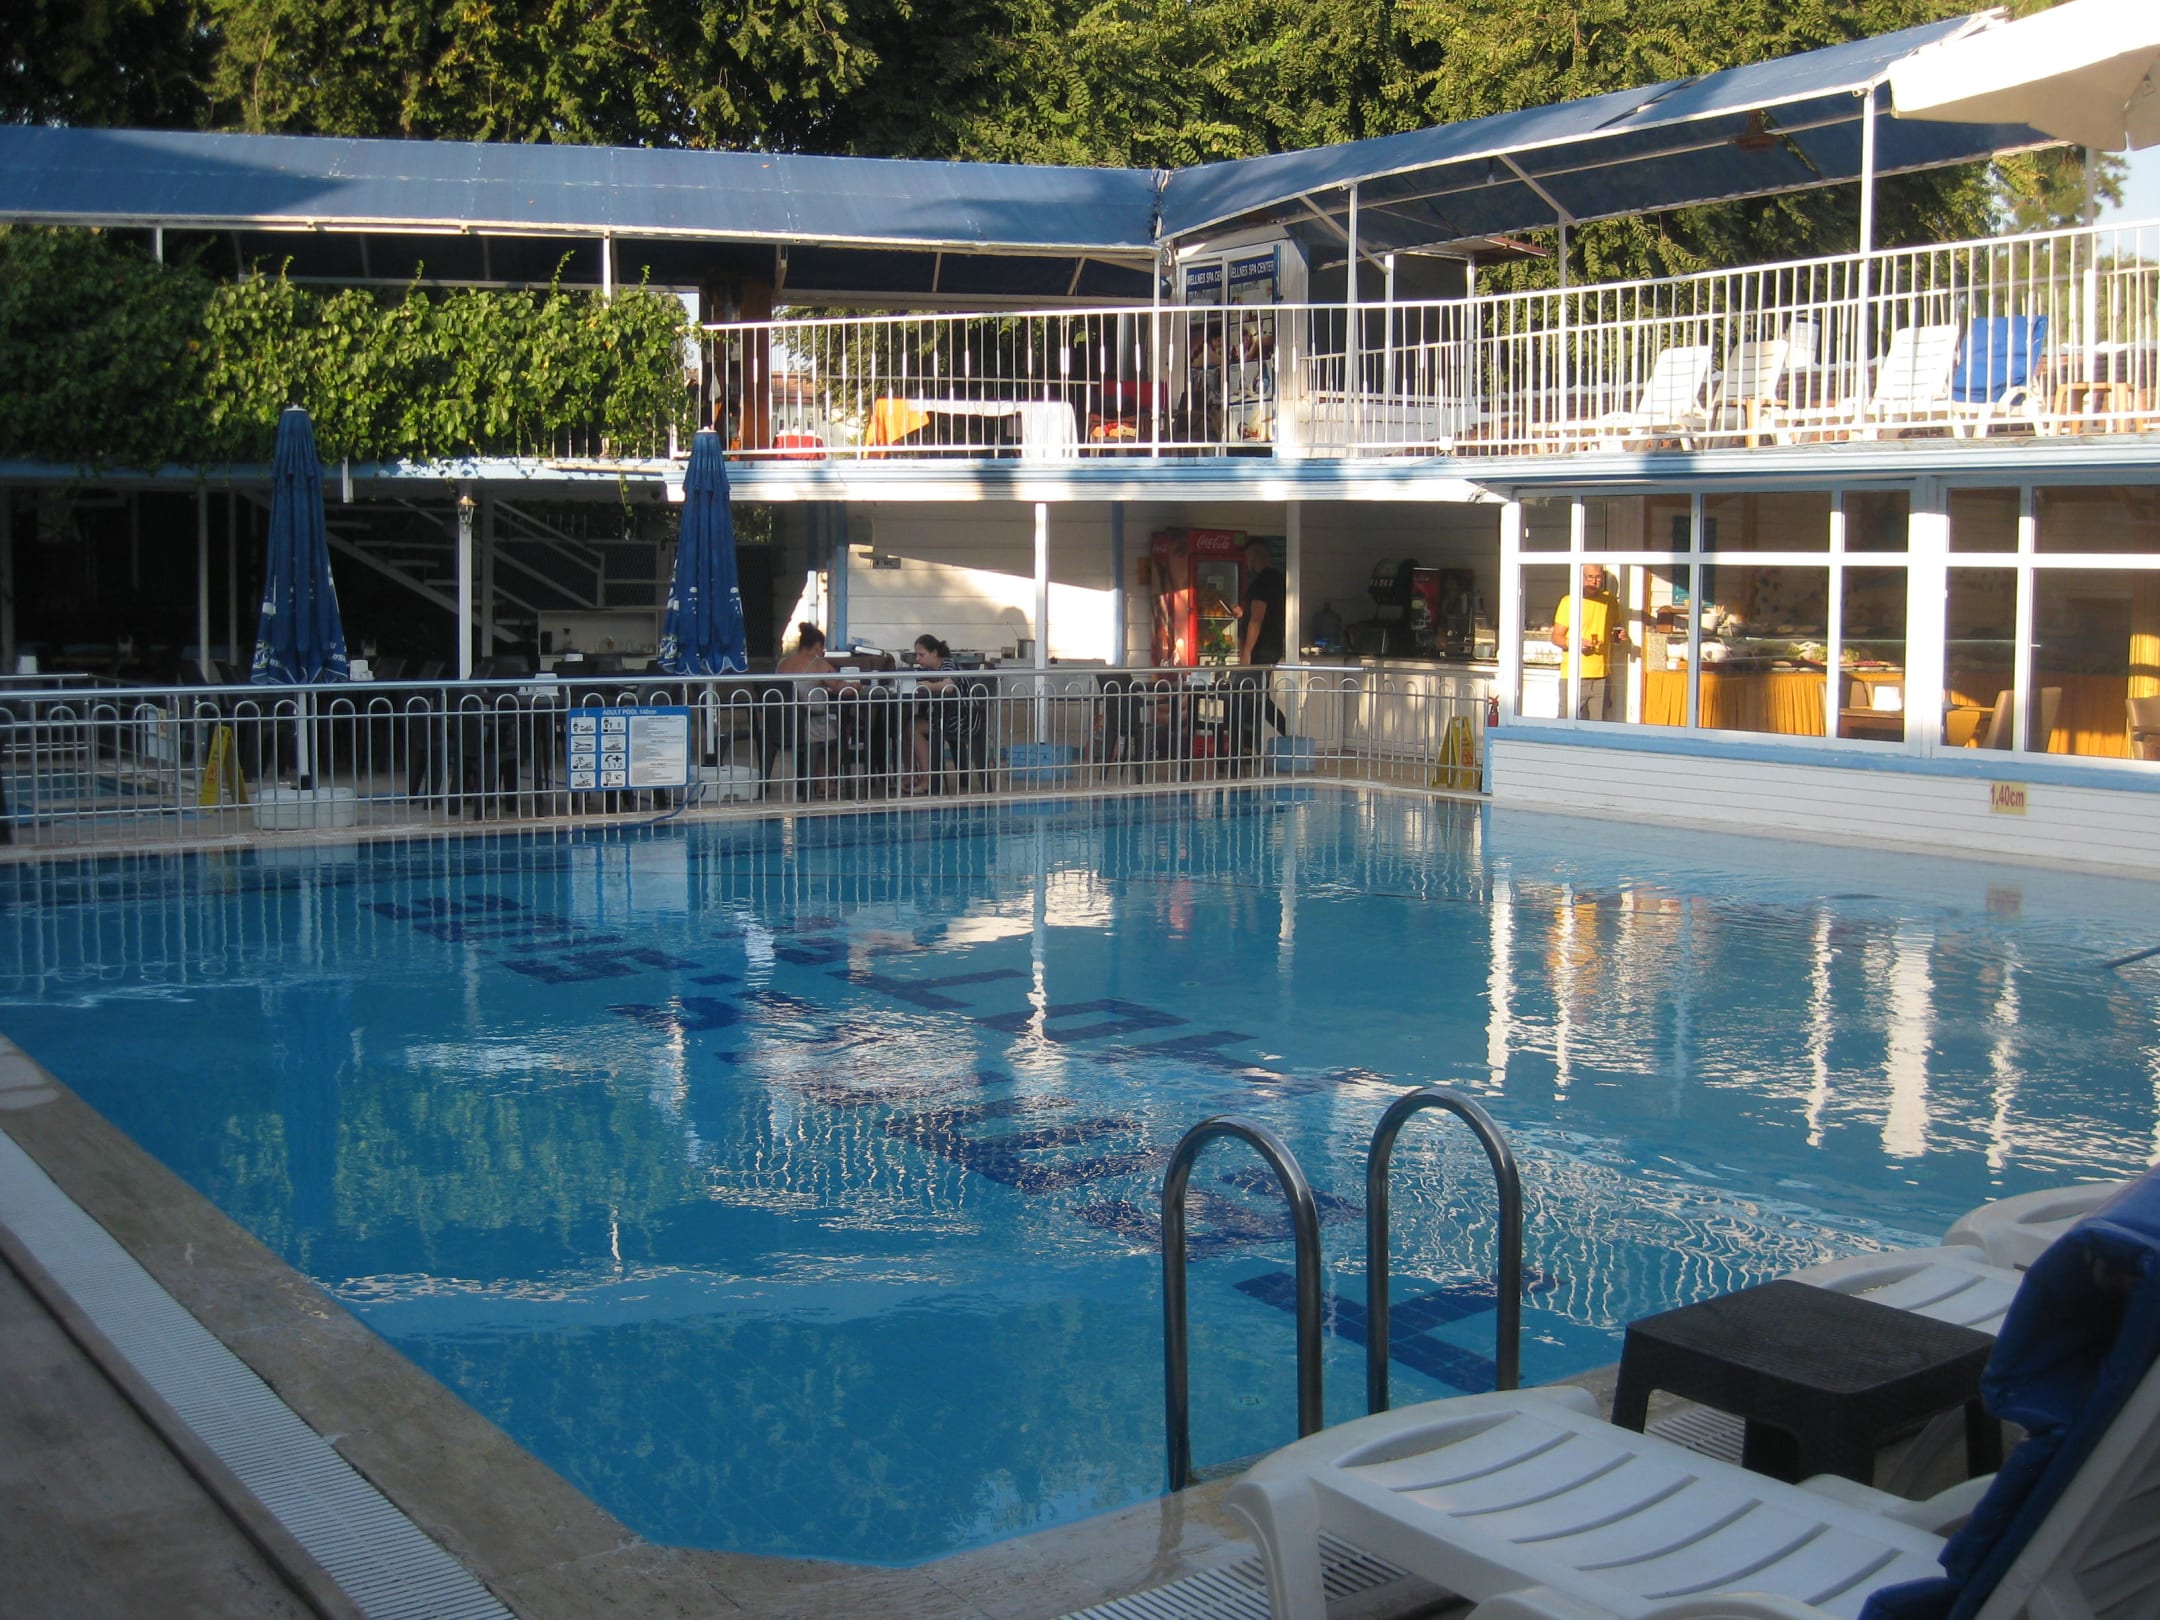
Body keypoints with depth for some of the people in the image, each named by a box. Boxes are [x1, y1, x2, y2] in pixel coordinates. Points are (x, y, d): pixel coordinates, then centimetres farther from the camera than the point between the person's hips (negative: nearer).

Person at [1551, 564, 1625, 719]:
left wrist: (1621, 638, 1)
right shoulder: (1569, 601, 0)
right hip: (1574, 676, -3)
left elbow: (1616, 631, 24)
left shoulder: (1610, 600, 11)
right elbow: (1556, 637, -1)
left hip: (1602, 676, 4)